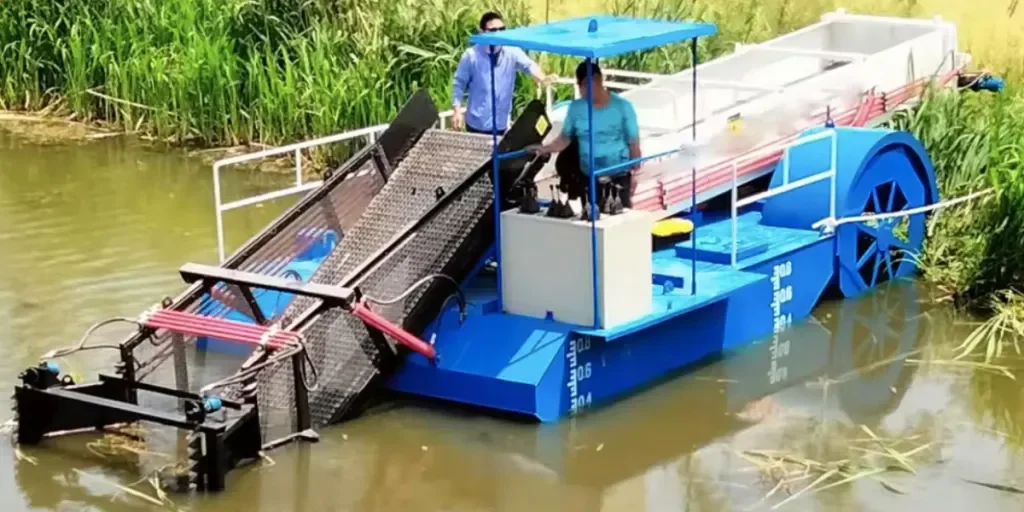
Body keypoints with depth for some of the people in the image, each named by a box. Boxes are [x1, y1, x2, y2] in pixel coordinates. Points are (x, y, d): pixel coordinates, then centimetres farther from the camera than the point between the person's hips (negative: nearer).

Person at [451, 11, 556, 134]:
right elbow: (459, 84, 1)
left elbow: (528, 65, -21)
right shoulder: (471, 55, -7)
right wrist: (457, 111, -4)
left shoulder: (512, 52, -4)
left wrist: (542, 78, -42)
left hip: (501, 123, 2)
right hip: (476, 123, -2)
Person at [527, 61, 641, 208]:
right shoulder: (576, 107, 2)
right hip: (588, 177, 3)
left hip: (619, 176, -3)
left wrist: (635, 175, -5)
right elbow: (566, 137, 6)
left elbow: (633, 143, -2)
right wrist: (546, 148, -12)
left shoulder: (622, 106, -5)